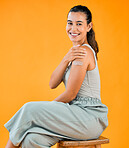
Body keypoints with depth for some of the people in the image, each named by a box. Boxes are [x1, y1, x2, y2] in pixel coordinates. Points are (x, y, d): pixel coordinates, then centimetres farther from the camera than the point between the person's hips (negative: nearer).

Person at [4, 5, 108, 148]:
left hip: (90, 117, -7)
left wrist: (47, 107, 1)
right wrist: (65, 60, -11)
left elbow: (70, 95, -14)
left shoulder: (83, 52, -14)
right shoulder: (74, 51, 15)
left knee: (30, 110, -13)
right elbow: (52, 84, 4)